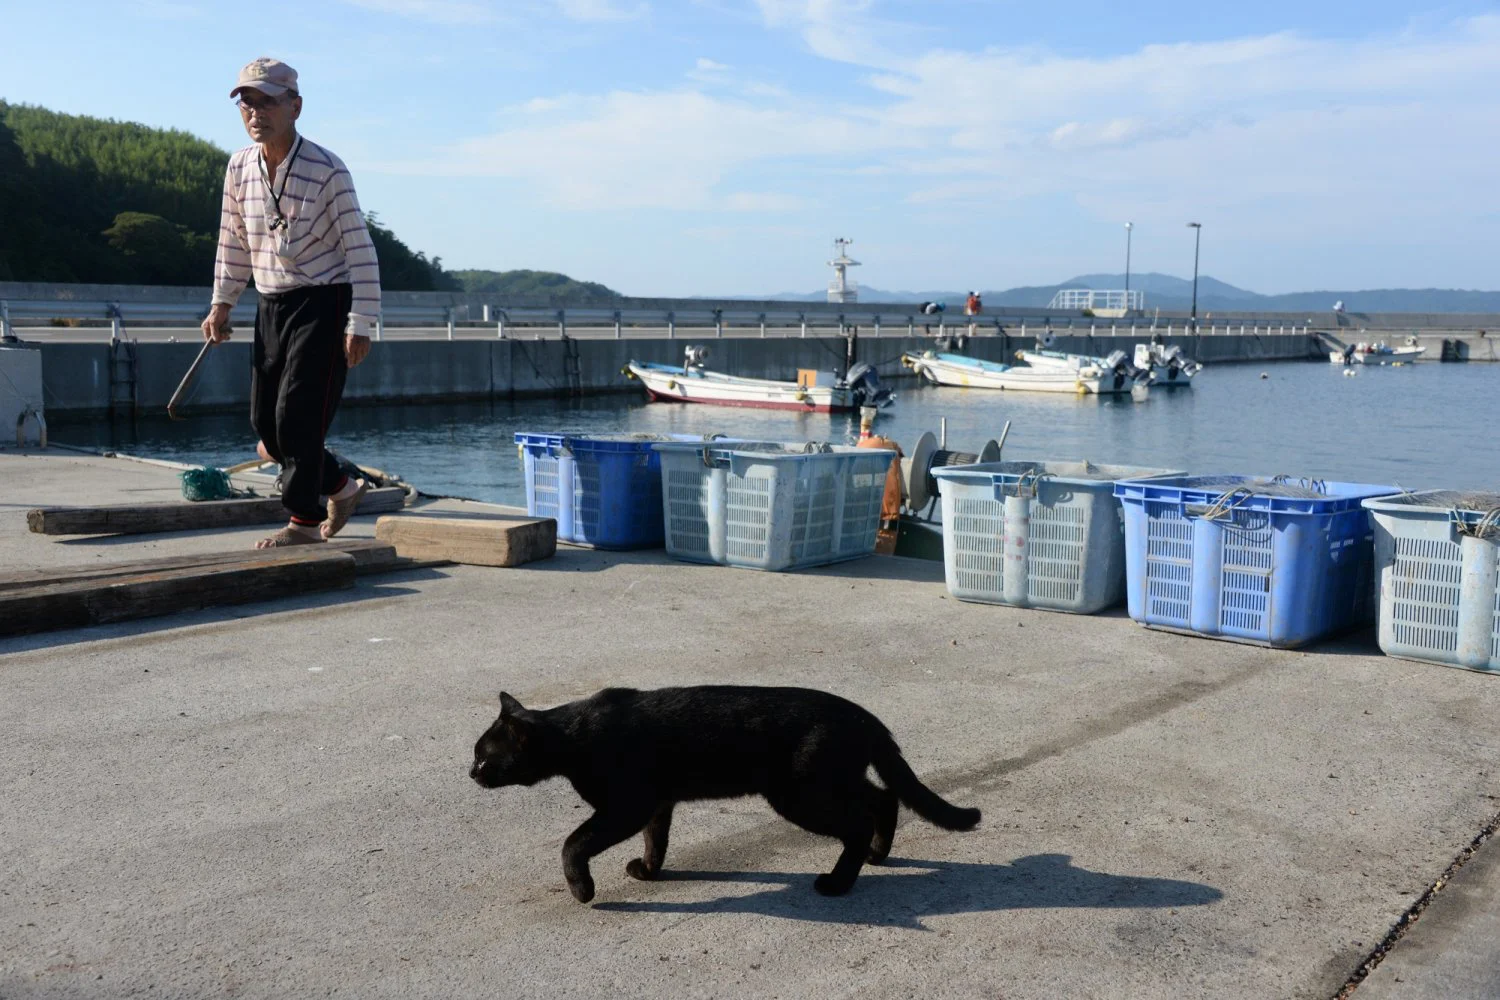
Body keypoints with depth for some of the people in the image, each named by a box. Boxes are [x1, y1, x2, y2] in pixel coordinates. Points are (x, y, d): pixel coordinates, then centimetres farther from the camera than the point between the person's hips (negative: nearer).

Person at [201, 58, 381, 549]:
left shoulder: (327, 171, -14)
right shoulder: (239, 168, 3)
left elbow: (360, 250, -13)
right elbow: (233, 241, 16)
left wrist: (360, 324, -17)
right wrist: (222, 303, 14)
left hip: (323, 303, -6)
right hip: (271, 306, 7)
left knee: (298, 415, -12)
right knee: (265, 420, 6)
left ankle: (304, 521, 1)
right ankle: (342, 488, 26)